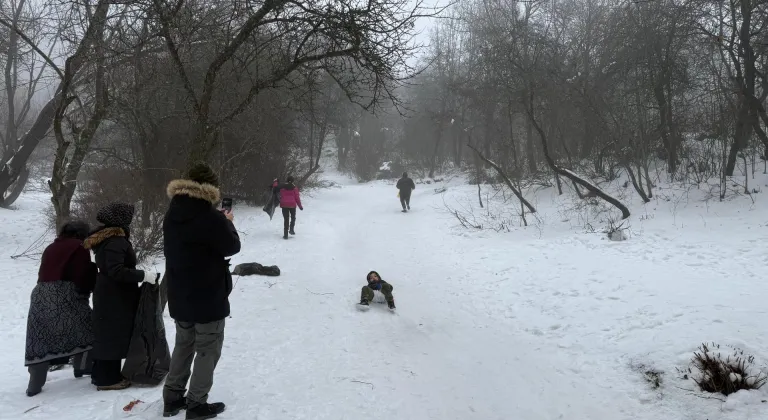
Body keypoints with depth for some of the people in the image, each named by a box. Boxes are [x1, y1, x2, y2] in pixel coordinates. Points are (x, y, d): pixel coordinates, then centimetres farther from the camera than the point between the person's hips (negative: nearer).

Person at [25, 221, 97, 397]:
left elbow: (44, 274, 23)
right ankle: (82, 367, 15)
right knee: (84, 328, 10)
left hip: (40, 295, 7)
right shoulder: (79, 247, 1)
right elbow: (83, 277, -3)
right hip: (64, 296, -7)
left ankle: (35, 384, 4)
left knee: (41, 339, 5)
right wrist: (86, 291, 15)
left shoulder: (51, 247, 24)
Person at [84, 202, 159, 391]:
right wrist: (144, 275, -27)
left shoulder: (105, 238, 13)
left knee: (106, 335, 16)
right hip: (115, 298, -10)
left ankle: (101, 374, 25)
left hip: (108, 295, 10)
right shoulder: (116, 241, -20)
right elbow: (116, 271, -28)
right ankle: (108, 378, 4)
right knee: (113, 336, -3)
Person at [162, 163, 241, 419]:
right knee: (208, 349, 5)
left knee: (183, 345, 20)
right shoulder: (210, 216, -21)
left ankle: (172, 398, 25)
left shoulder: (172, 214, 4)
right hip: (208, 296, -7)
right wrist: (227, 222, 5)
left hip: (179, 296, 8)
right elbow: (232, 246, -12)